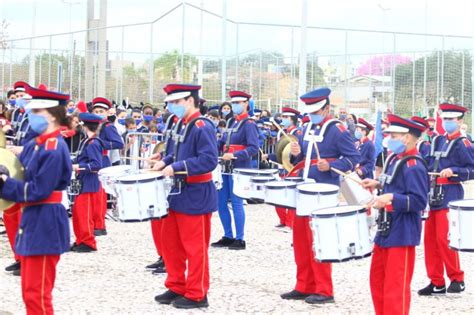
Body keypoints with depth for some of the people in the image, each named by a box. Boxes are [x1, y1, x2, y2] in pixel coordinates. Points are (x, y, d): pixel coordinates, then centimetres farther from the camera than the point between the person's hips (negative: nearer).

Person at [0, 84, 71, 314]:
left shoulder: (54, 149, -17)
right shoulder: (33, 145, 12)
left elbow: (38, 191, -20)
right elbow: (22, 179, 13)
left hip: (44, 225, -10)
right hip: (32, 221, 10)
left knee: (37, 293, -5)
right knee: (30, 292, 15)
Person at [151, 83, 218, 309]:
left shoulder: (202, 127, -18)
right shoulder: (182, 125, 9)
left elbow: (209, 160, -26)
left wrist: (176, 167, -26)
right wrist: (166, 161, 4)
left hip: (195, 196, -9)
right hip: (179, 191, 10)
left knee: (194, 247, 0)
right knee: (170, 240, 15)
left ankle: (196, 295, 11)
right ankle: (176, 287, 27)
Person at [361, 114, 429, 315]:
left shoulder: (413, 166, -19)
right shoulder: (395, 159, 9)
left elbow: (419, 201, -23)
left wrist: (391, 198, -30)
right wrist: (379, 185, 9)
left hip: (402, 234, -10)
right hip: (386, 230, 10)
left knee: (396, 285, -3)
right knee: (377, 279, 18)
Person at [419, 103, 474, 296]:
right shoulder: (437, 141, 14)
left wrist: (453, 171, -22)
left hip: (450, 196, -8)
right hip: (433, 195, 8)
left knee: (444, 238, -11)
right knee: (430, 238, 7)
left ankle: (457, 280, 3)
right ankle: (436, 282, 14)